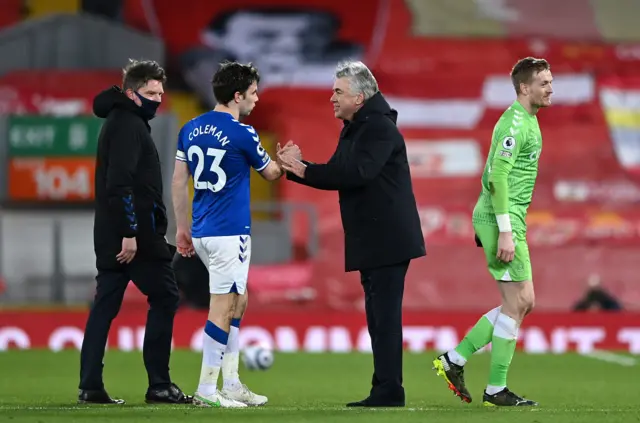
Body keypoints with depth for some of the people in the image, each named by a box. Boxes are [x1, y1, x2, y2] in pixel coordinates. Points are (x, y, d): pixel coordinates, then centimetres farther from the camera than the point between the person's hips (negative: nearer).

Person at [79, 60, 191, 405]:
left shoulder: (120, 123, 19)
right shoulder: (129, 125, -12)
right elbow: (120, 183, -22)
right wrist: (130, 232, -24)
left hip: (110, 234, 9)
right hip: (135, 232, -9)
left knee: (105, 306, 6)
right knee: (164, 298, -3)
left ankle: (90, 386, 3)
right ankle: (159, 385, -3)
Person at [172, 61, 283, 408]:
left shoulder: (191, 129, 7)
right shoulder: (242, 134, -11)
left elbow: (179, 181, 9)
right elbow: (270, 173, 5)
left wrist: (182, 228, 15)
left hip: (201, 232, 8)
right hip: (229, 234, -8)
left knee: (238, 302, 17)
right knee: (223, 309, -4)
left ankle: (231, 383, 17)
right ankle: (206, 390, -4)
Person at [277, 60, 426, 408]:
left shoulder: (379, 128, -14)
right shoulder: (354, 130, 18)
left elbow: (356, 173, -26)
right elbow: (337, 176, 17)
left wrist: (303, 169, -21)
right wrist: (295, 167, 3)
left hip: (387, 239, -10)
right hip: (373, 241, 10)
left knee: (385, 316, -11)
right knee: (379, 317, 10)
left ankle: (388, 390, -12)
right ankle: (385, 392, 13)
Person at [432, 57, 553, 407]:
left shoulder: (527, 121, 17)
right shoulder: (515, 124, -14)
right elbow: (497, 177, -21)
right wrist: (505, 231, -24)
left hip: (502, 219, 10)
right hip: (501, 220, -10)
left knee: (522, 303, 10)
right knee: (516, 303, -6)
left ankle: (453, 360, 13)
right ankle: (496, 390, -1)